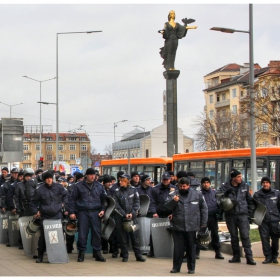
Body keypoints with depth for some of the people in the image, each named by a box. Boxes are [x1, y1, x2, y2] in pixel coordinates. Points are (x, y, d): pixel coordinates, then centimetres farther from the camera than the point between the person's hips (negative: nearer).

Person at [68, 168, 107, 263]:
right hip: (83, 212, -2)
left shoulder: (99, 186, 11)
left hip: (95, 212, 2)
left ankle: (97, 252, 9)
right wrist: (72, 212, -1)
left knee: (97, 232, 1)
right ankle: (81, 252, 8)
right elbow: (72, 199, 6)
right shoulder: (78, 186, 4)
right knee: (82, 233, -2)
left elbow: (104, 199, 17)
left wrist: (103, 209, 4)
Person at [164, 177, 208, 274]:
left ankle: (191, 268, 18)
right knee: (178, 248, 5)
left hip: (192, 227, 0)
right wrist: (173, 201, -24)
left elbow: (204, 209, 6)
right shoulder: (173, 194, 3)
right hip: (178, 226, 0)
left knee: (191, 248, 9)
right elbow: (166, 206, -5)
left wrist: (203, 224, 4)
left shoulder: (197, 195, 2)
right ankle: (176, 267, 14)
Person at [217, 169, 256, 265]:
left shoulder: (245, 186, 4)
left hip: (242, 214, 0)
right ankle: (236, 256, 20)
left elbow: (250, 199, 14)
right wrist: (226, 193, -27)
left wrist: (250, 210, 7)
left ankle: (249, 257, -5)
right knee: (233, 236, 10)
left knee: (245, 236, -6)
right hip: (230, 215, 0)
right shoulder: (225, 186, -2)